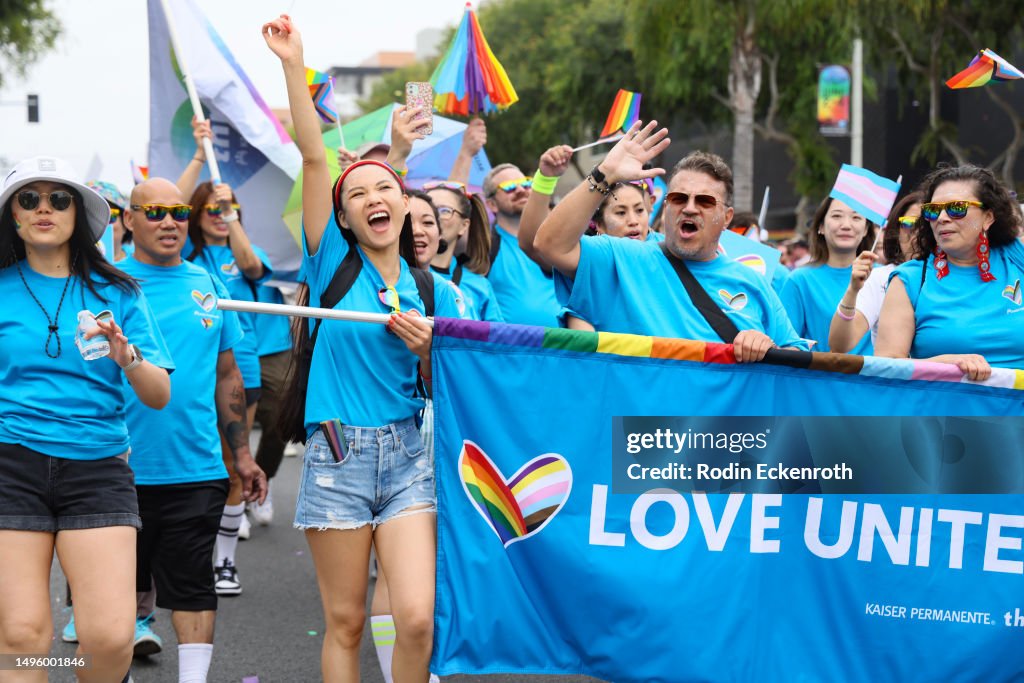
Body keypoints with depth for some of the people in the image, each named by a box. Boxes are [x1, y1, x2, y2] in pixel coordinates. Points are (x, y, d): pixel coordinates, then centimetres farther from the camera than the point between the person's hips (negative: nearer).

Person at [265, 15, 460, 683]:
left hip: (406, 457, 1)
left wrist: (428, 349, -9)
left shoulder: (435, 292, 8)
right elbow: (314, 158, -7)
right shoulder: (333, 265, 2)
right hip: (337, 456, -1)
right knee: (345, 621, 3)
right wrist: (293, 66, -16)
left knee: (417, 616, -12)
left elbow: (443, 391, 12)